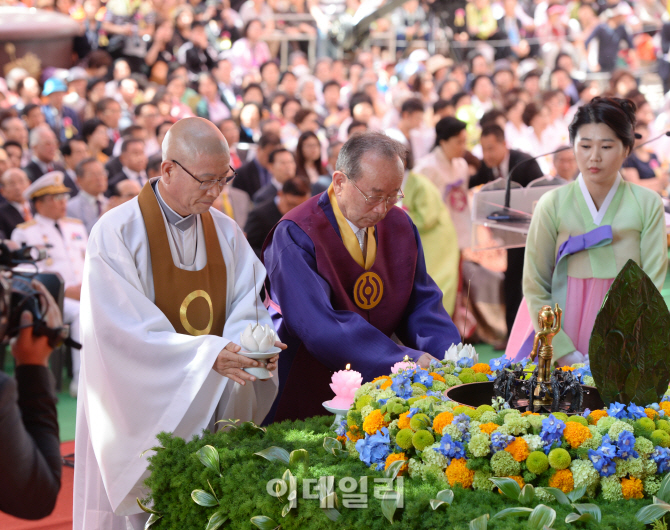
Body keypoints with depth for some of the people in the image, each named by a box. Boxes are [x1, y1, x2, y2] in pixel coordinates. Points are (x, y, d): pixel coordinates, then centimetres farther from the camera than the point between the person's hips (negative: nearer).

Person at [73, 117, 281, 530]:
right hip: (142, 414, -4)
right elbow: (125, 330, -18)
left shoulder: (226, 232, 6)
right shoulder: (117, 232, -11)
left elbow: (244, 310, 4)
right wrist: (208, 354, -27)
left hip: (212, 410, 5)